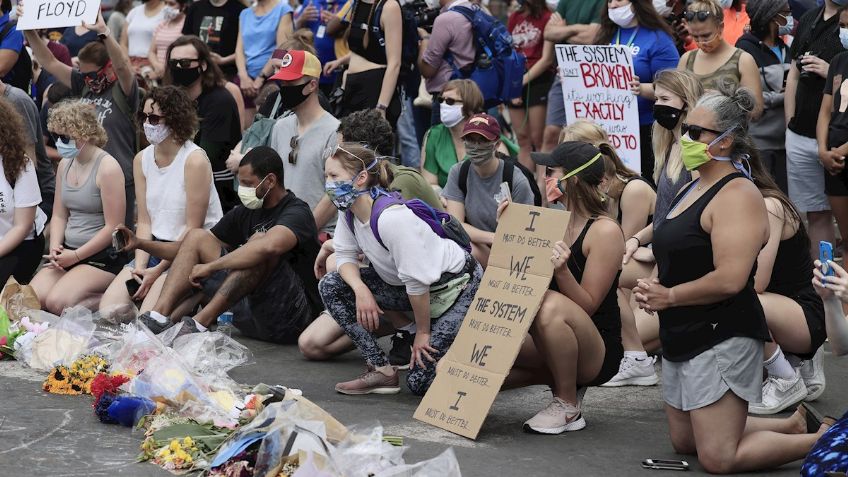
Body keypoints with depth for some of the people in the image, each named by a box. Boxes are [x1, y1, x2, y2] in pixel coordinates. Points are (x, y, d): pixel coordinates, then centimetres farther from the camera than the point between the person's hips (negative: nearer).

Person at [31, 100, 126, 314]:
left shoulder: (107, 167, -14)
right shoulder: (65, 164, 10)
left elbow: (113, 227, -16)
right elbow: (59, 216, 15)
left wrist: (75, 256, -14)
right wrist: (55, 247, -5)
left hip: (103, 256, -7)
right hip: (68, 253, 8)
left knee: (57, 302, -26)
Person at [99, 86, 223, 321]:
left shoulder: (195, 160, -14)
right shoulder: (142, 159, 8)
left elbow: (193, 228, -13)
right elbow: (145, 222, 6)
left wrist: (157, 271, -14)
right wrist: (140, 266, -9)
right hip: (157, 247, 7)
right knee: (108, 309, -11)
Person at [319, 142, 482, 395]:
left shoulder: (392, 218, -32)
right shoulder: (349, 210, -5)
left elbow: (417, 282, -28)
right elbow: (345, 256, 2)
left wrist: (423, 332, -16)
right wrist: (360, 289, -20)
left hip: (459, 287, -9)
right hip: (410, 286, 9)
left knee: (420, 381, -15)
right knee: (330, 286, -5)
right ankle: (381, 370, -3)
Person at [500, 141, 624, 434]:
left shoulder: (605, 231, -14)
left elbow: (587, 306, -17)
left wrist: (562, 270, -34)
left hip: (597, 352, -7)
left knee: (551, 305, -38)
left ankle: (567, 407, -19)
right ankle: (564, 381, 7)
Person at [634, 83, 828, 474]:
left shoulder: (737, 195, -17)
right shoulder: (693, 188, 14)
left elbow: (729, 280, -26)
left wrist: (669, 296, -13)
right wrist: (652, 290, 2)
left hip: (722, 338, -10)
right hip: (683, 336, 10)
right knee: (684, 442, 18)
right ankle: (795, 425, 28)